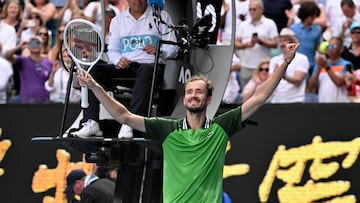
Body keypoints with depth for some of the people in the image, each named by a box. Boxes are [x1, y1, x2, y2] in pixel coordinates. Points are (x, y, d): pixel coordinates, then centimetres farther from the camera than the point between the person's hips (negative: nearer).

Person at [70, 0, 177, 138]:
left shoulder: (162, 17, 15)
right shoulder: (118, 20, 24)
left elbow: (172, 48, 6)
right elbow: (112, 50, 16)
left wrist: (158, 51, -17)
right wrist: (118, 60, -8)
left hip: (148, 64, -3)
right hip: (123, 66, 3)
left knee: (146, 70, -40)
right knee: (93, 70, -23)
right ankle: (91, 123, -34)